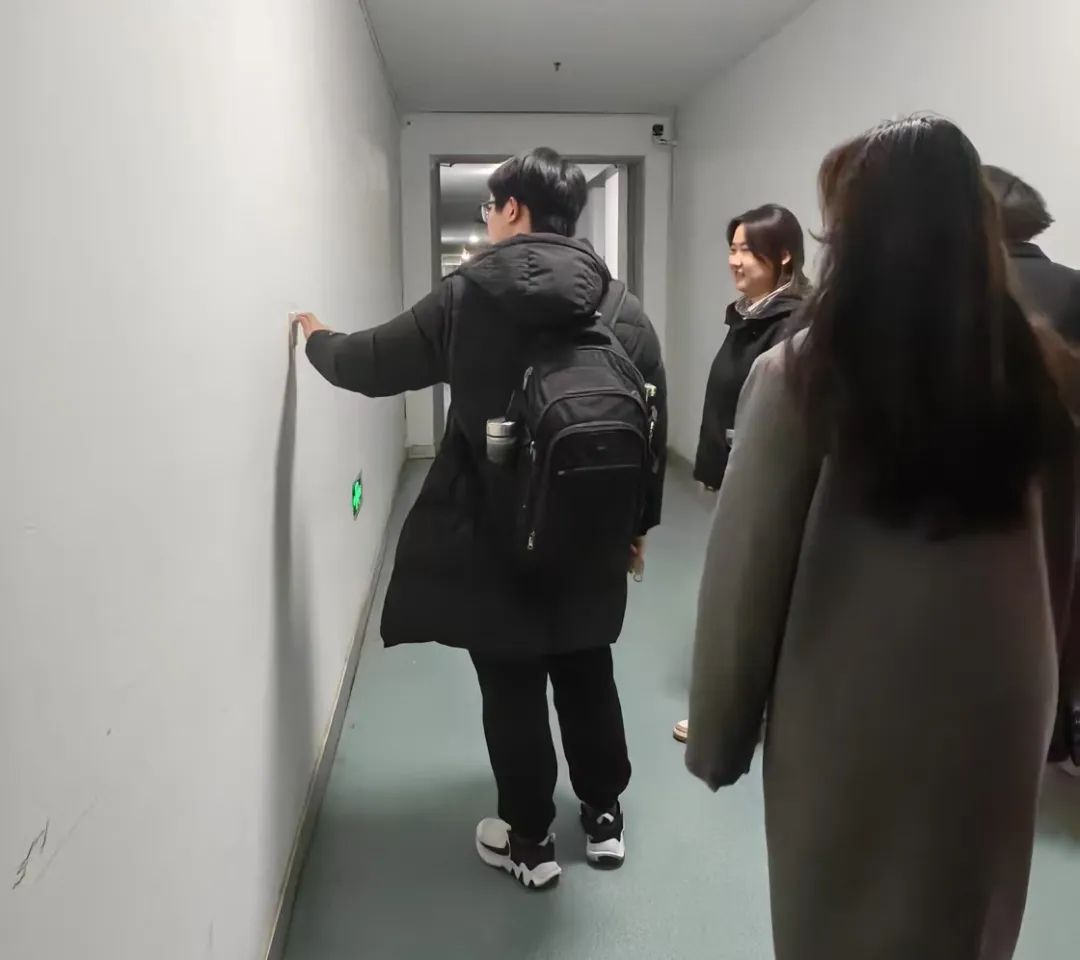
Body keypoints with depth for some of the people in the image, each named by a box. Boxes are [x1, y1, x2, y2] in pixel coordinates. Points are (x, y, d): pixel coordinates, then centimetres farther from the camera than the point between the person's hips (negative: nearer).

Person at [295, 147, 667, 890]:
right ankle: (605, 816, 35)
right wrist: (639, 523, 15)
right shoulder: (626, 312, -1)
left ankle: (529, 842, 25)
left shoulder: (468, 298, -9)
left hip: (493, 538, -3)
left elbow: (375, 363, 2)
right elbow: (653, 429, 3)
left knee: (512, 689, 10)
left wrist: (319, 340, 24)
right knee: (589, 675, 19)